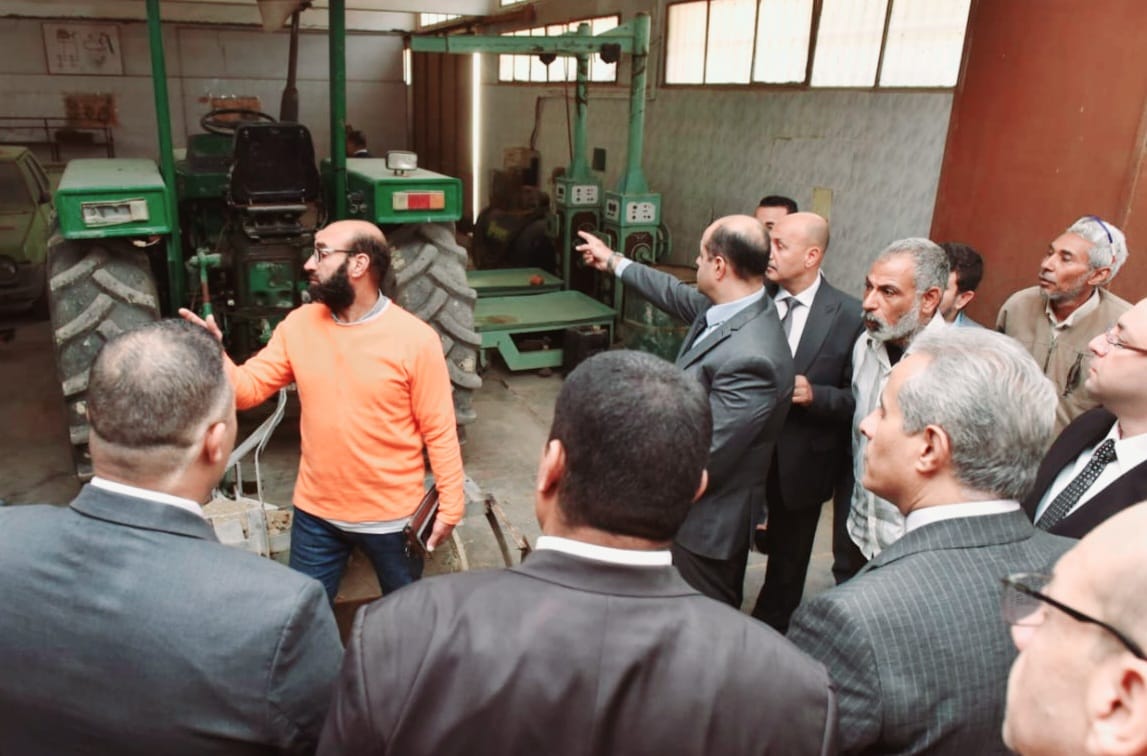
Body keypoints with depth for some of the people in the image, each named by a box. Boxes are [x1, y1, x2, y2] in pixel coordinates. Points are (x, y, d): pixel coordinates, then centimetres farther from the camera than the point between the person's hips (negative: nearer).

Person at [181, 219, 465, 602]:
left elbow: (439, 431, -13)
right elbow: (248, 389, -4)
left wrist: (450, 507, -11)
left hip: (391, 516, -3)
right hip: (316, 512, 4)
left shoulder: (414, 338, -17)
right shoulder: (299, 324, -3)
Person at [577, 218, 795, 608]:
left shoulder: (751, 357, -34)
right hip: (692, 504, 9)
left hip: (709, 518, -9)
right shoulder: (729, 307, -6)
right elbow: (677, 294, 16)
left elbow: (702, 460, -29)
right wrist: (614, 262, 27)